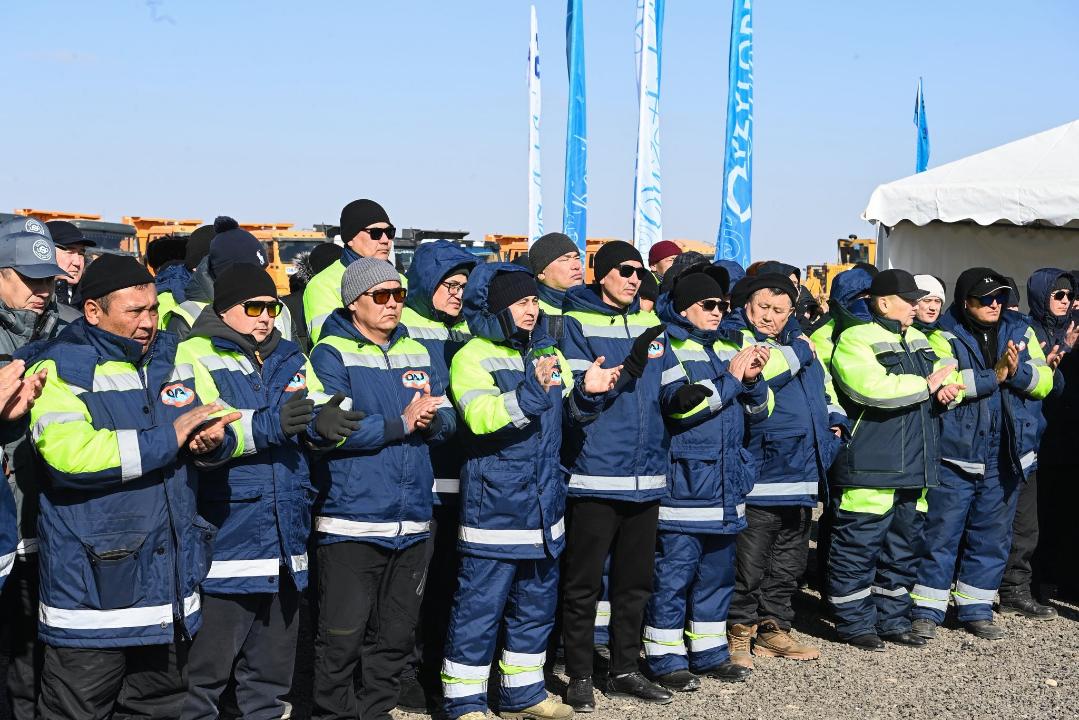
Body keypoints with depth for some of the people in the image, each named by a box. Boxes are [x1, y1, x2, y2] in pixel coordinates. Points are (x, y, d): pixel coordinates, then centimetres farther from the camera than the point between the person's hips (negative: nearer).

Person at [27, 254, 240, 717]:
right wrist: (166, 440, -20)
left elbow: (222, 422, 12)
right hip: (92, 590, -6)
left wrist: (215, 439, -13)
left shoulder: (170, 358, 10)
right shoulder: (62, 369, -9)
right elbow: (67, 453, -25)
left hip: (170, 588, 6)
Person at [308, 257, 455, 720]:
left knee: (396, 636, 15)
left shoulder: (416, 353, 14)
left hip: (412, 522, 6)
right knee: (342, 639, -2)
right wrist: (401, 424, -15)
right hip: (352, 522, -6)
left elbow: (447, 420, 11)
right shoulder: (331, 353, -6)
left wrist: (431, 418, -12)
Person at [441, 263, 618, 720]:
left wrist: (587, 393, -2)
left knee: (537, 605, 15)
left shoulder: (549, 353, 12)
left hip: (544, 506, 7)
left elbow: (569, 414, 19)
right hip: (493, 507, -7)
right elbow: (480, 416, -24)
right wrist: (532, 391, -36)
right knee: (479, 606, -3)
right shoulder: (473, 357, -8)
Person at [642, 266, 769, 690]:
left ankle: (709, 651, 25)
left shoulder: (729, 345, 15)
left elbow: (757, 411, 16)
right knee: (673, 575, -2)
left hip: (725, 486, 7)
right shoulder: (667, 345, -6)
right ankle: (665, 659, 8)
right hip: (683, 483, -7)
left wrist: (752, 380, -5)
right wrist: (730, 379, -13)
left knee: (717, 573, 14)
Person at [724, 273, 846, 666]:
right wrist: (797, 353, -10)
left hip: (801, 472, 8)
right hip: (758, 472, -8)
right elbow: (751, 373, -25)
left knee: (789, 563, 14)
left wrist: (834, 416, 15)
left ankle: (773, 627, 25)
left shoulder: (799, 340, 19)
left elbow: (824, 385, 34)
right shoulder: (736, 337, -5)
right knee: (748, 563, -4)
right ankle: (739, 632, 8)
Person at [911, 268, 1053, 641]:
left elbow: (1044, 382, 7)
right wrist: (992, 376, -21)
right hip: (955, 453, -5)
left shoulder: (1019, 331, 9)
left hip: (1004, 455, 5)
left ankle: (977, 608, 24)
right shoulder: (943, 334, -6)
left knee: (992, 535, 12)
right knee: (941, 532, 1)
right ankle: (927, 609, 11)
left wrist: (1018, 371, -14)